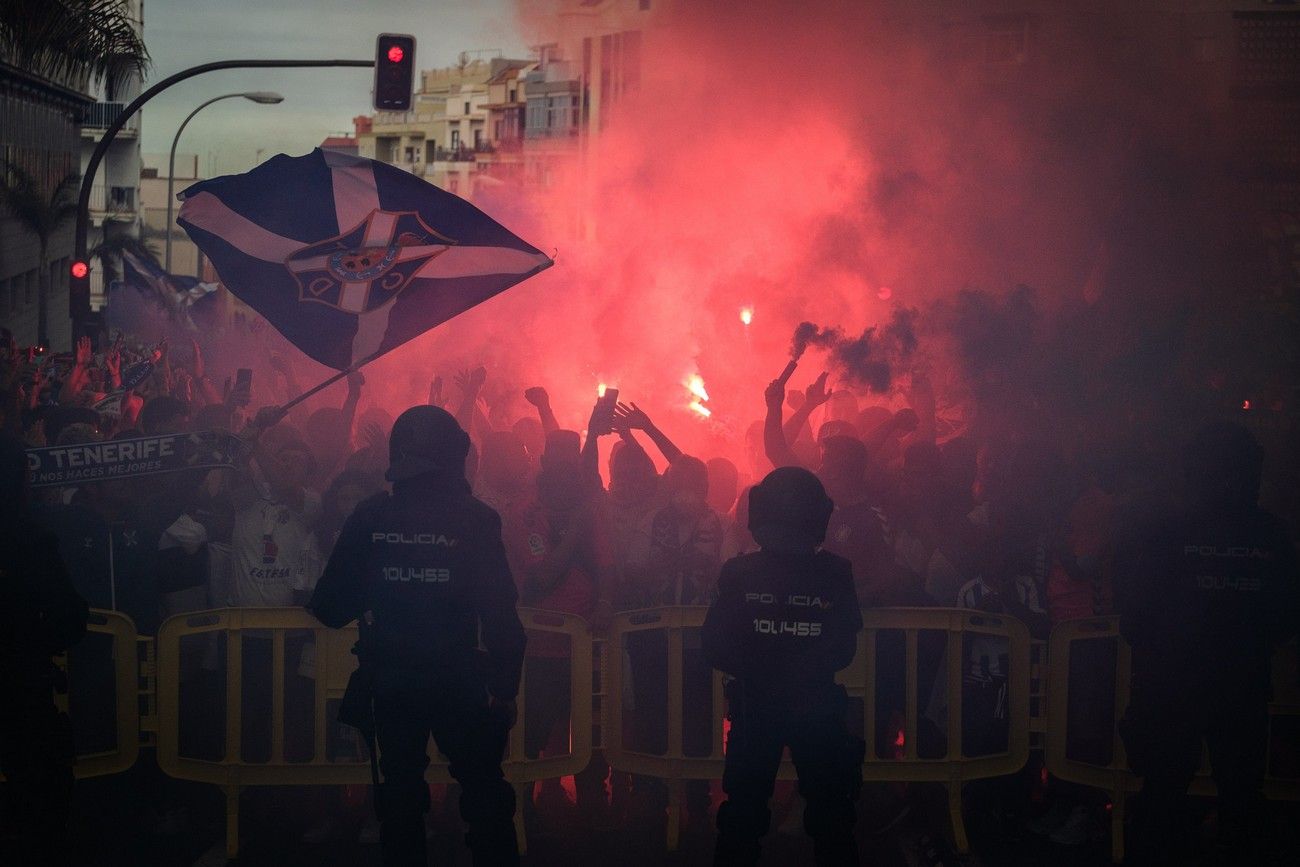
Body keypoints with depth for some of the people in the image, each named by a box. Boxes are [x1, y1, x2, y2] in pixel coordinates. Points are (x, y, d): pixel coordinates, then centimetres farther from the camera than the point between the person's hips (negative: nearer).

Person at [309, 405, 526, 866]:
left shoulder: (369, 516, -6)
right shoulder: (476, 519, -10)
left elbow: (331, 607, -4)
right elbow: (500, 612, -12)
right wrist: (505, 684, -4)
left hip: (391, 683, 2)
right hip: (458, 681, -2)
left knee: (400, 789, 14)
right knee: (484, 792, 9)